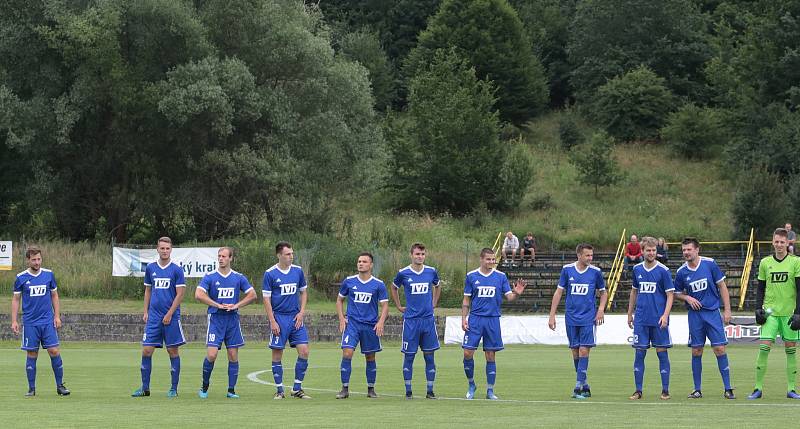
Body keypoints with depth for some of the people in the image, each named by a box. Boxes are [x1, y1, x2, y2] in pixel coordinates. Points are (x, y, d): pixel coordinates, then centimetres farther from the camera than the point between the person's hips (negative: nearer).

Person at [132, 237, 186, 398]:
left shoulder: (176, 270, -3)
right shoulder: (150, 268, 9)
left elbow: (180, 294, -5)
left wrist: (169, 314, -12)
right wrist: (146, 311, 8)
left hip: (171, 317, -3)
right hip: (153, 317, 3)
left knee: (173, 351, 1)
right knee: (146, 351, -1)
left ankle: (174, 389, 8)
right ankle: (145, 388, 6)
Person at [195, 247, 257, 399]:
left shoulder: (239, 278, 5)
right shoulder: (210, 277, -2)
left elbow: (252, 295, 6)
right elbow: (198, 295, -12)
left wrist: (236, 306, -6)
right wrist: (218, 305, -14)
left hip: (233, 320, 2)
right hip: (215, 319, -2)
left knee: (233, 356, 1)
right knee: (211, 355, -11)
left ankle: (231, 390, 8)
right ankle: (204, 387, 7)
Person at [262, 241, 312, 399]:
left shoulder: (298, 271, 5)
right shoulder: (270, 274, -6)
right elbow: (266, 299, -5)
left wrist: (301, 312, 2)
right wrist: (272, 321, -10)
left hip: (295, 317, 4)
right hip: (279, 318, -4)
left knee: (304, 352, -4)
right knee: (277, 355, 0)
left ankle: (297, 389, 6)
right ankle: (279, 390, 10)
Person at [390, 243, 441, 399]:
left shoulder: (431, 272, 3)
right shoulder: (403, 273, -3)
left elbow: (437, 287, 24)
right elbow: (394, 288, 16)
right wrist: (399, 307, 11)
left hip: (428, 319, 2)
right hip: (411, 320, -2)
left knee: (429, 356, 3)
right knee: (409, 356, 1)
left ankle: (430, 391, 8)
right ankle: (408, 391, 7)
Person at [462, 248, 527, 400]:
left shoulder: (501, 276, 4)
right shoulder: (471, 276, 4)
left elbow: (509, 296, 0)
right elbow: (466, 300, 8)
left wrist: (516, 294, -22)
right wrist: (463, 318, -1)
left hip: (493, 320, 0)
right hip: (475, 319, 0)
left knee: (490, 356, 3)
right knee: (468, 353, -8)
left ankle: (490, 390, 9)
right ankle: (471, 385, 12)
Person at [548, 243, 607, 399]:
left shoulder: (595, 272, -1)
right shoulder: (567, 269, 0)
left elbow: (603, 292, 12)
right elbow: (559, 292, 5)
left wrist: (601, 309, -5)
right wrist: (552, 315, 2)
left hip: (588, 318, -2)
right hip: (571, 318, 2)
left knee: (584, 351, -10)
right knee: (575, 352, 5)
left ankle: (578, 387, -10)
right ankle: (585, 386, 17)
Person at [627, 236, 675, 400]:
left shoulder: (663, 270, -5)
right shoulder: (637, 269, 8)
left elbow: (670, 295, -5)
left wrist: (665, 315, -17)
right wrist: (630, 313, 19)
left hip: (658, 320, -3)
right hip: (641, 319, 3)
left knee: (662, 352, 1)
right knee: (640, 353, 2)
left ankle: (665, 390, 7)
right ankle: (638, 390, 6)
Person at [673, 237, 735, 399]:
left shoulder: (710, 264, -4)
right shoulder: (681, 272, 1)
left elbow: (722, 286, 2)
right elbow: (677, 293, 14)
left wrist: (727, 310, -2)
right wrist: (687, 298, -8)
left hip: (713, 312, -2)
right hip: (695, 314, 2)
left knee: (719, 349, -6)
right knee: (696, 352, 3)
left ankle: (728, 389, -1)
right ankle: (697, 390, 12)